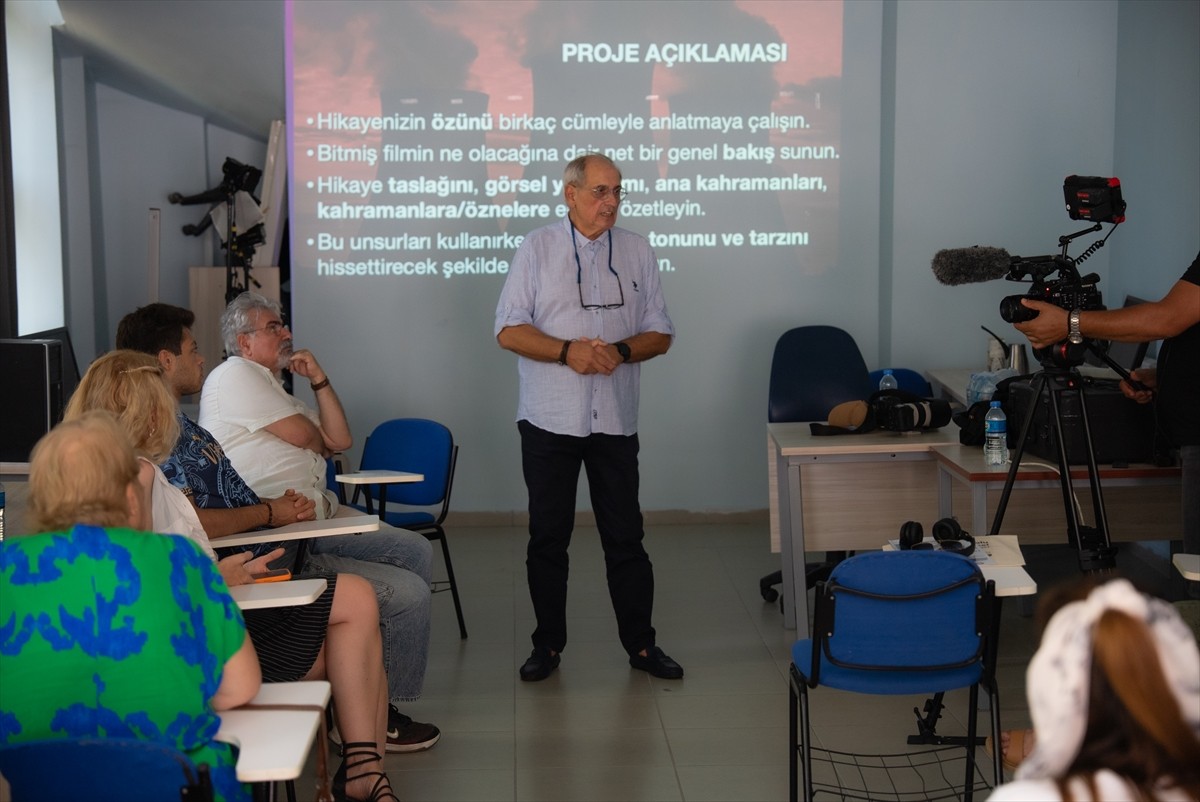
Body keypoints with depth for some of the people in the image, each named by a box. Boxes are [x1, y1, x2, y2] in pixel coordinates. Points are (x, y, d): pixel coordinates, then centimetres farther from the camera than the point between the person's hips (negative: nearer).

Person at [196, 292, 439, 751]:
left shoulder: (271, 386, 25)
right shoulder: (236, 374, -7)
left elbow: (339, 440, 18)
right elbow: (306, 437, -11)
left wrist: (318, 379, 9)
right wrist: (314, 439, 13)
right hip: (280, 549, -11)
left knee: (415, 552, 11)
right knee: (409, 593, -15)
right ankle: (379, 715, 1)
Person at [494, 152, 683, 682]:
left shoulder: (637, 251, 7)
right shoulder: (537, 248, 1)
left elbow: (660, 334, 7)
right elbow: (509, 330, -4)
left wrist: (620, 351, -13)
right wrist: (566, 351, -18)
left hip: (615, 419, 1)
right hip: (550, 419, -1)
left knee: (625, 536, 6)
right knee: (548, 537, 7)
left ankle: (640, 644, 17)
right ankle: (548, 644, 20)